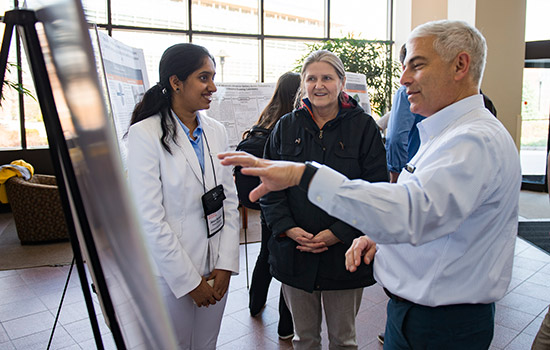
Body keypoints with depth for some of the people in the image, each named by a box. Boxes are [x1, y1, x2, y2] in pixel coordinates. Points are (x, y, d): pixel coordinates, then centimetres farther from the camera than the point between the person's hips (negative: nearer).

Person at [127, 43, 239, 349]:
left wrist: (226, 265, -3)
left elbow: (230, 201, 5)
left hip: (216, 269, 5)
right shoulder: (146, 133, -13)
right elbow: (149, 218, -16)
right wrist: (189, 280, -13)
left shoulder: (216, 131, 5)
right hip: (170, 273, -5)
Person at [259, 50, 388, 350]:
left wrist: (337, 233, -15)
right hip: (294, 252, 2)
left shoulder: (364, 127, -2)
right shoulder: (286, 127, 5)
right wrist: (288, 229, -10)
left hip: (344, 253, -2)